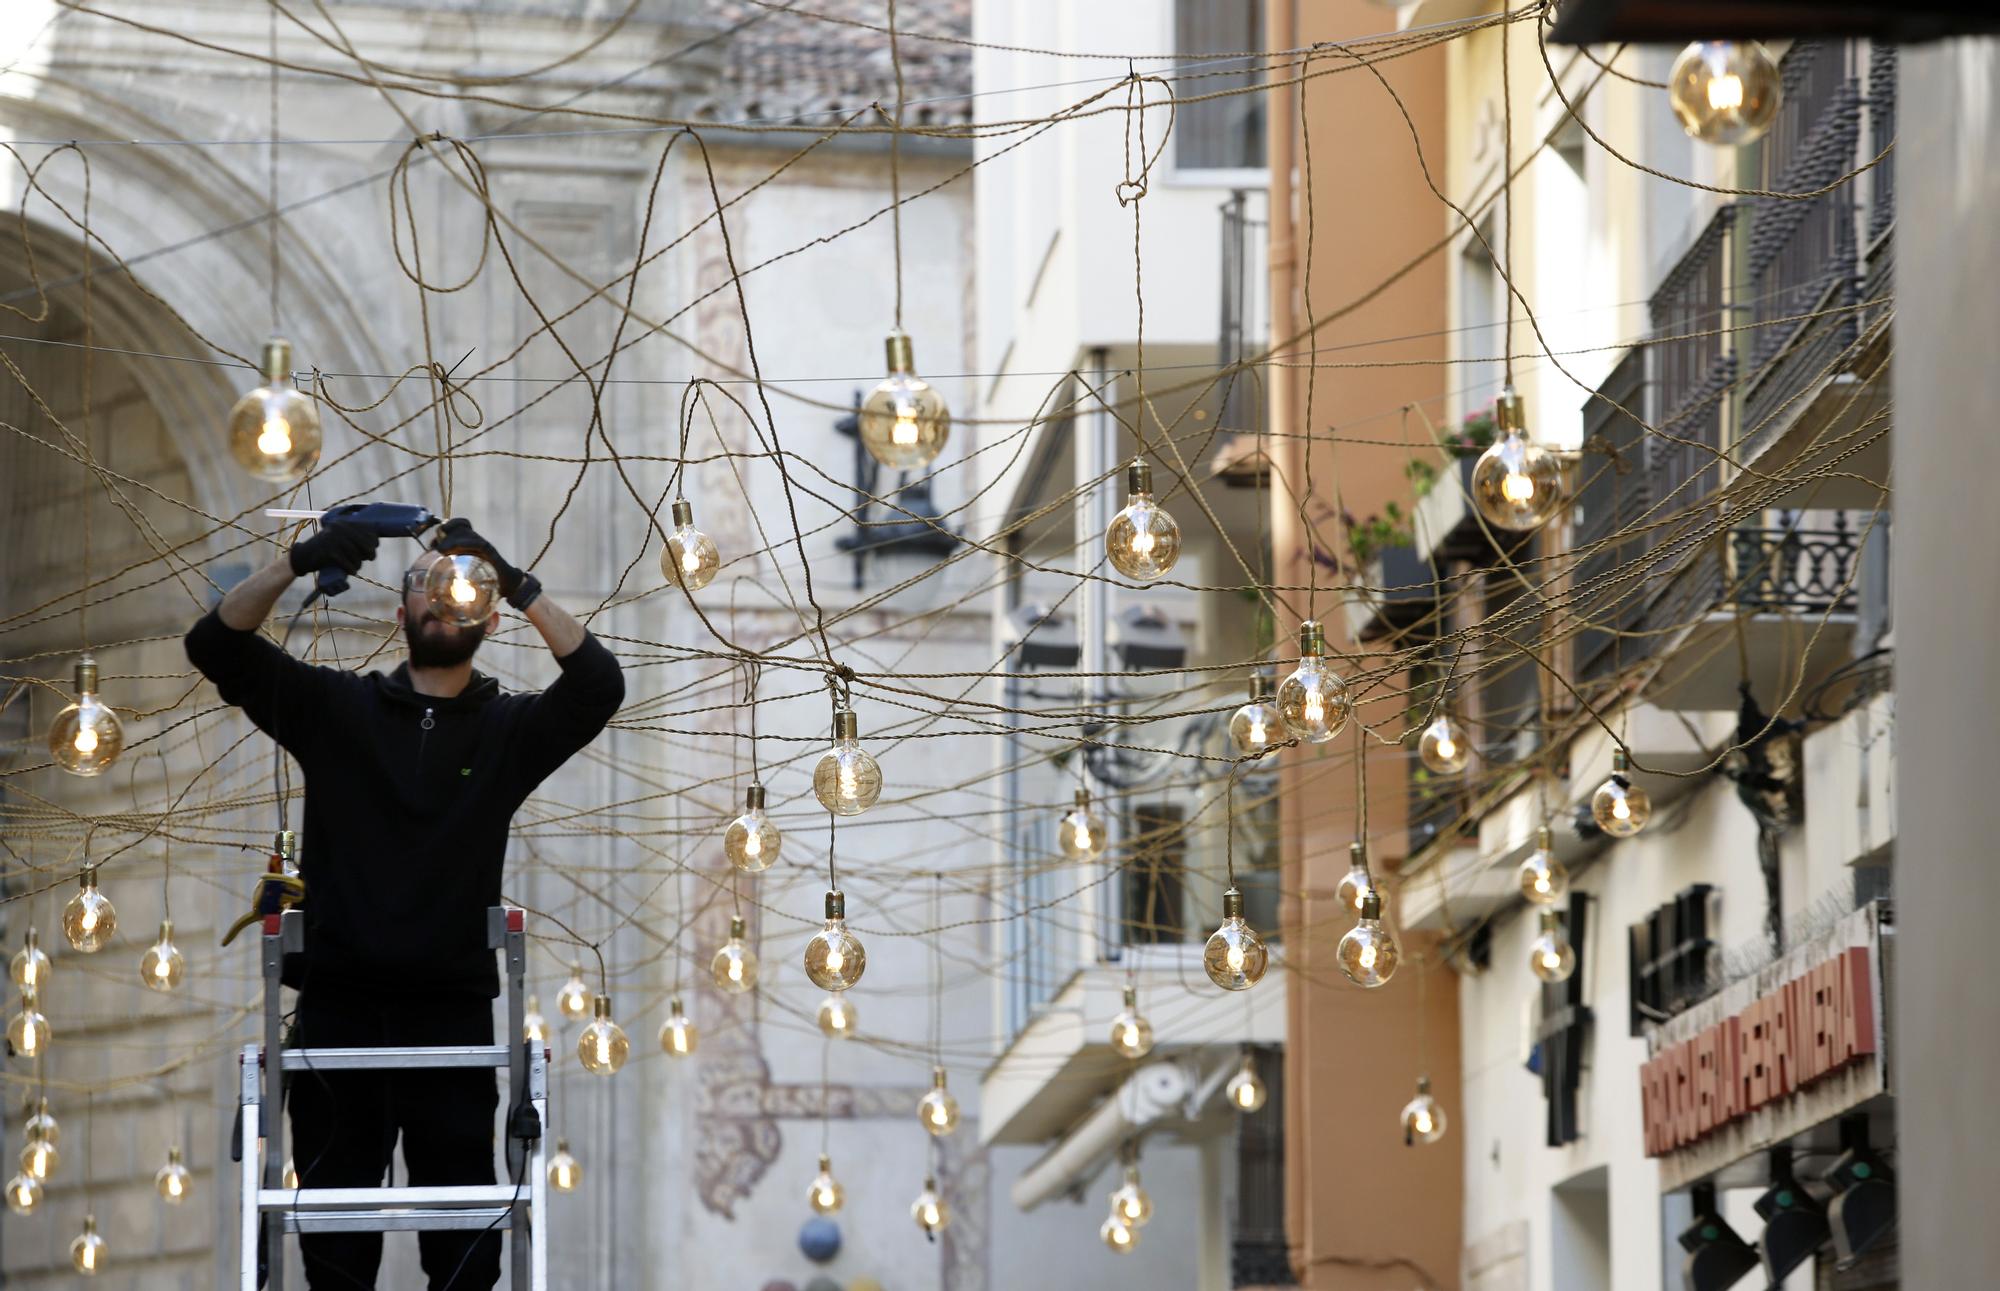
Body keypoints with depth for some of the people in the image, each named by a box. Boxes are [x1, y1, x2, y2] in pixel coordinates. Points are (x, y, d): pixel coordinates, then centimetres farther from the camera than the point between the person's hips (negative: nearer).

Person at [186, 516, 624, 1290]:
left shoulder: (510, 729, 9)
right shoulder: (336, 708, 9)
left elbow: (599, 684, -9)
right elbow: (218, 647, -2)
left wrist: (517, 584, -18)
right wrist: (296, 565, -18)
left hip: (452, 1012, 0)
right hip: (339, 1008, 0)